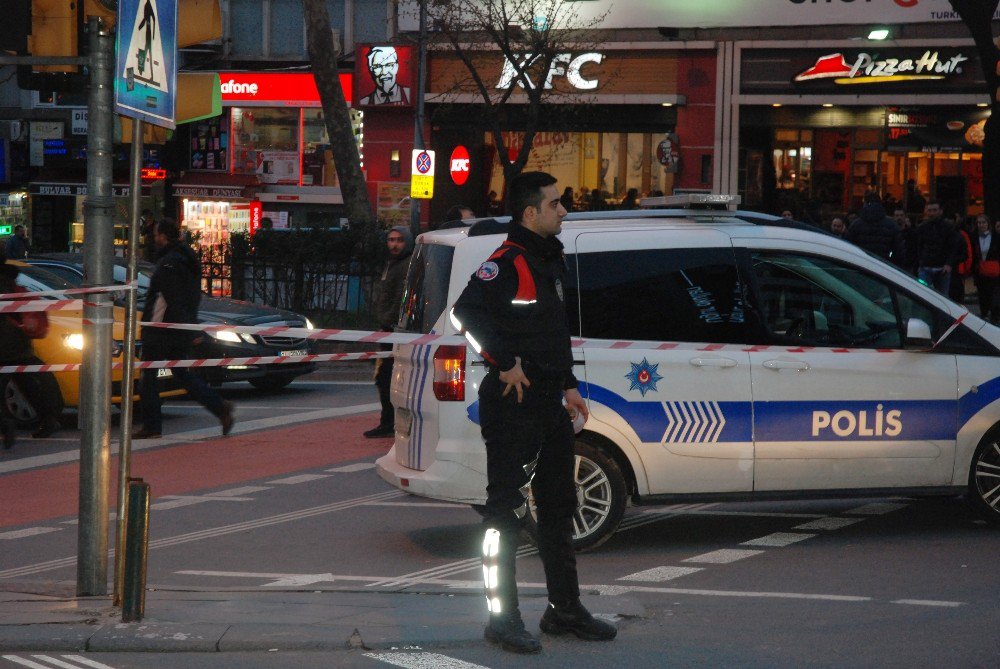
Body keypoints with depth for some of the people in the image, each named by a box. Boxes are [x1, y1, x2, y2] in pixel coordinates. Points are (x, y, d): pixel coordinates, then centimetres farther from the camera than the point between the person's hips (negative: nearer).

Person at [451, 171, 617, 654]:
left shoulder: (550, 260, 15)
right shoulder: (508, 262, -15)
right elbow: (466, 312, -29)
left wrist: (568, 386, 23)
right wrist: (505, 364, -25)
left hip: (549, 404, 10)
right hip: (513, 404, -10)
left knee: (558, 506, 15)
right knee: (506, 511, -3)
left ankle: (565, 610, 25)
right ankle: (502, 619, 2)